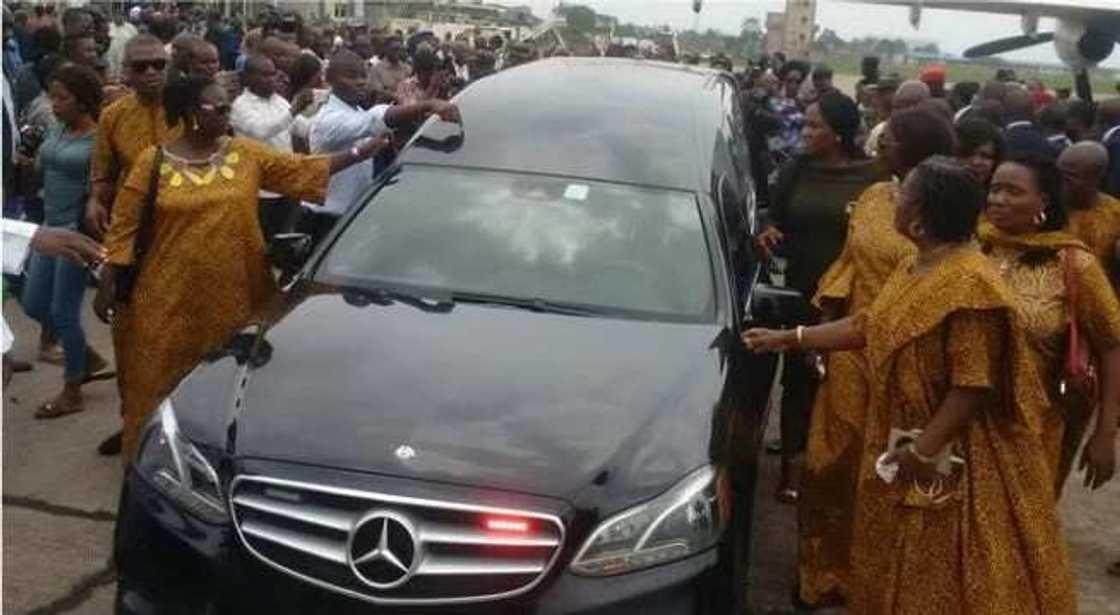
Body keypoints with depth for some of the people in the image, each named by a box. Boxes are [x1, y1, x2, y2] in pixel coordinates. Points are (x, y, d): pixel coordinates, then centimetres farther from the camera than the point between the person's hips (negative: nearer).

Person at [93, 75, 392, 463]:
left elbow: (305, 168, -1)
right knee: (164, 381, 9)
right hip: (171, 298, -2)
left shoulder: (246, 155, 3)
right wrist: (108, 284, -5)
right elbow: (125, 228, -2)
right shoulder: (154, 162, -4)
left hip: (234, 295, 2)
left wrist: (365, 151, -9)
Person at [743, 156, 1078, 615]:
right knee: (901, 571, 22)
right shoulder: (913, 268, 5)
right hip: (899, 439, 9)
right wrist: (789, 338, 14)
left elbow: (974, 385, -26)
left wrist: (922, 450, -23)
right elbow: (868, 327, 14)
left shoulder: (970, 284, -25)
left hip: (948, 457, -9)